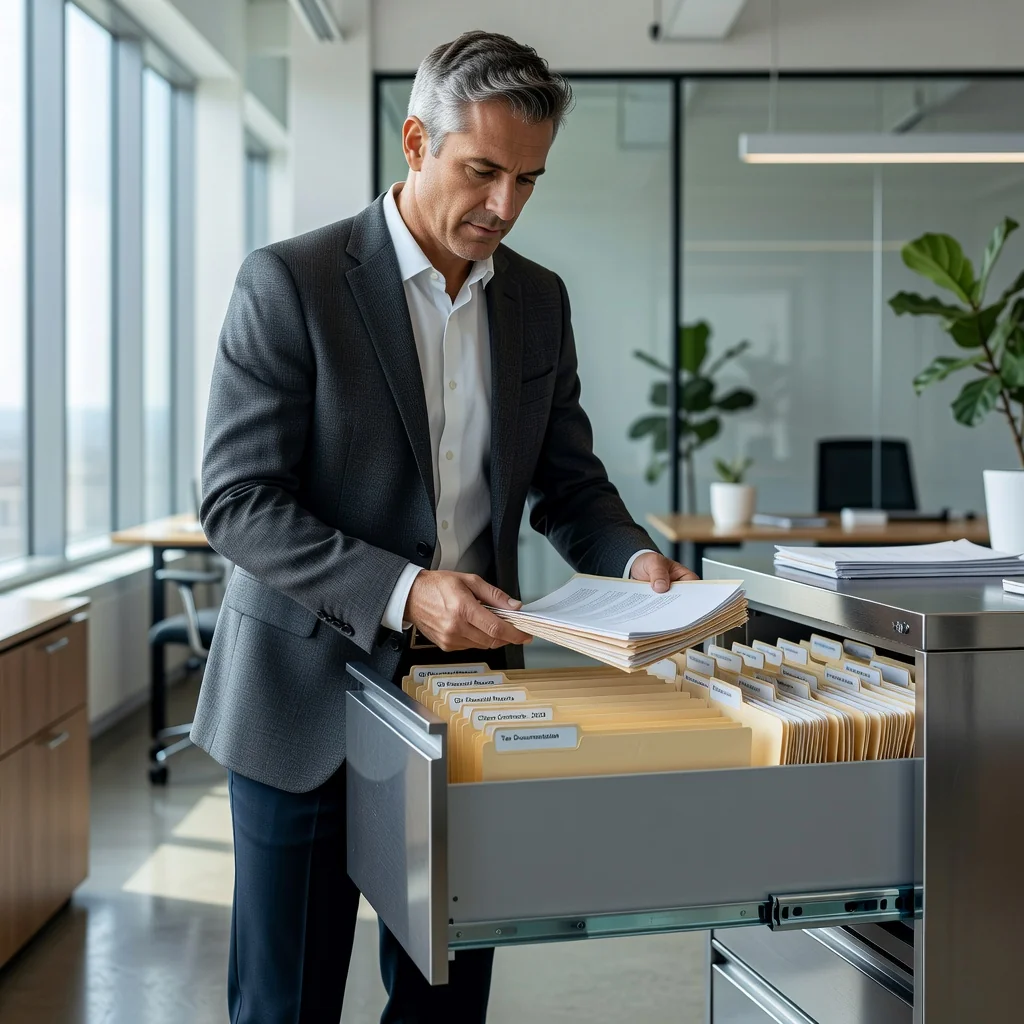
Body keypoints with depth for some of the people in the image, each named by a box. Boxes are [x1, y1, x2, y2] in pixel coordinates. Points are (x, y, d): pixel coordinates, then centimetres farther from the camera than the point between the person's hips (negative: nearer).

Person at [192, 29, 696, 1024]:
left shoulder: (537, 299, 7)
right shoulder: (290, 282, -11)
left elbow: (568, 482, 12)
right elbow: (238, 503, -15)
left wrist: (635, 559, -9)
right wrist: (403, 593, -26)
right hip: (311, 692, -4)